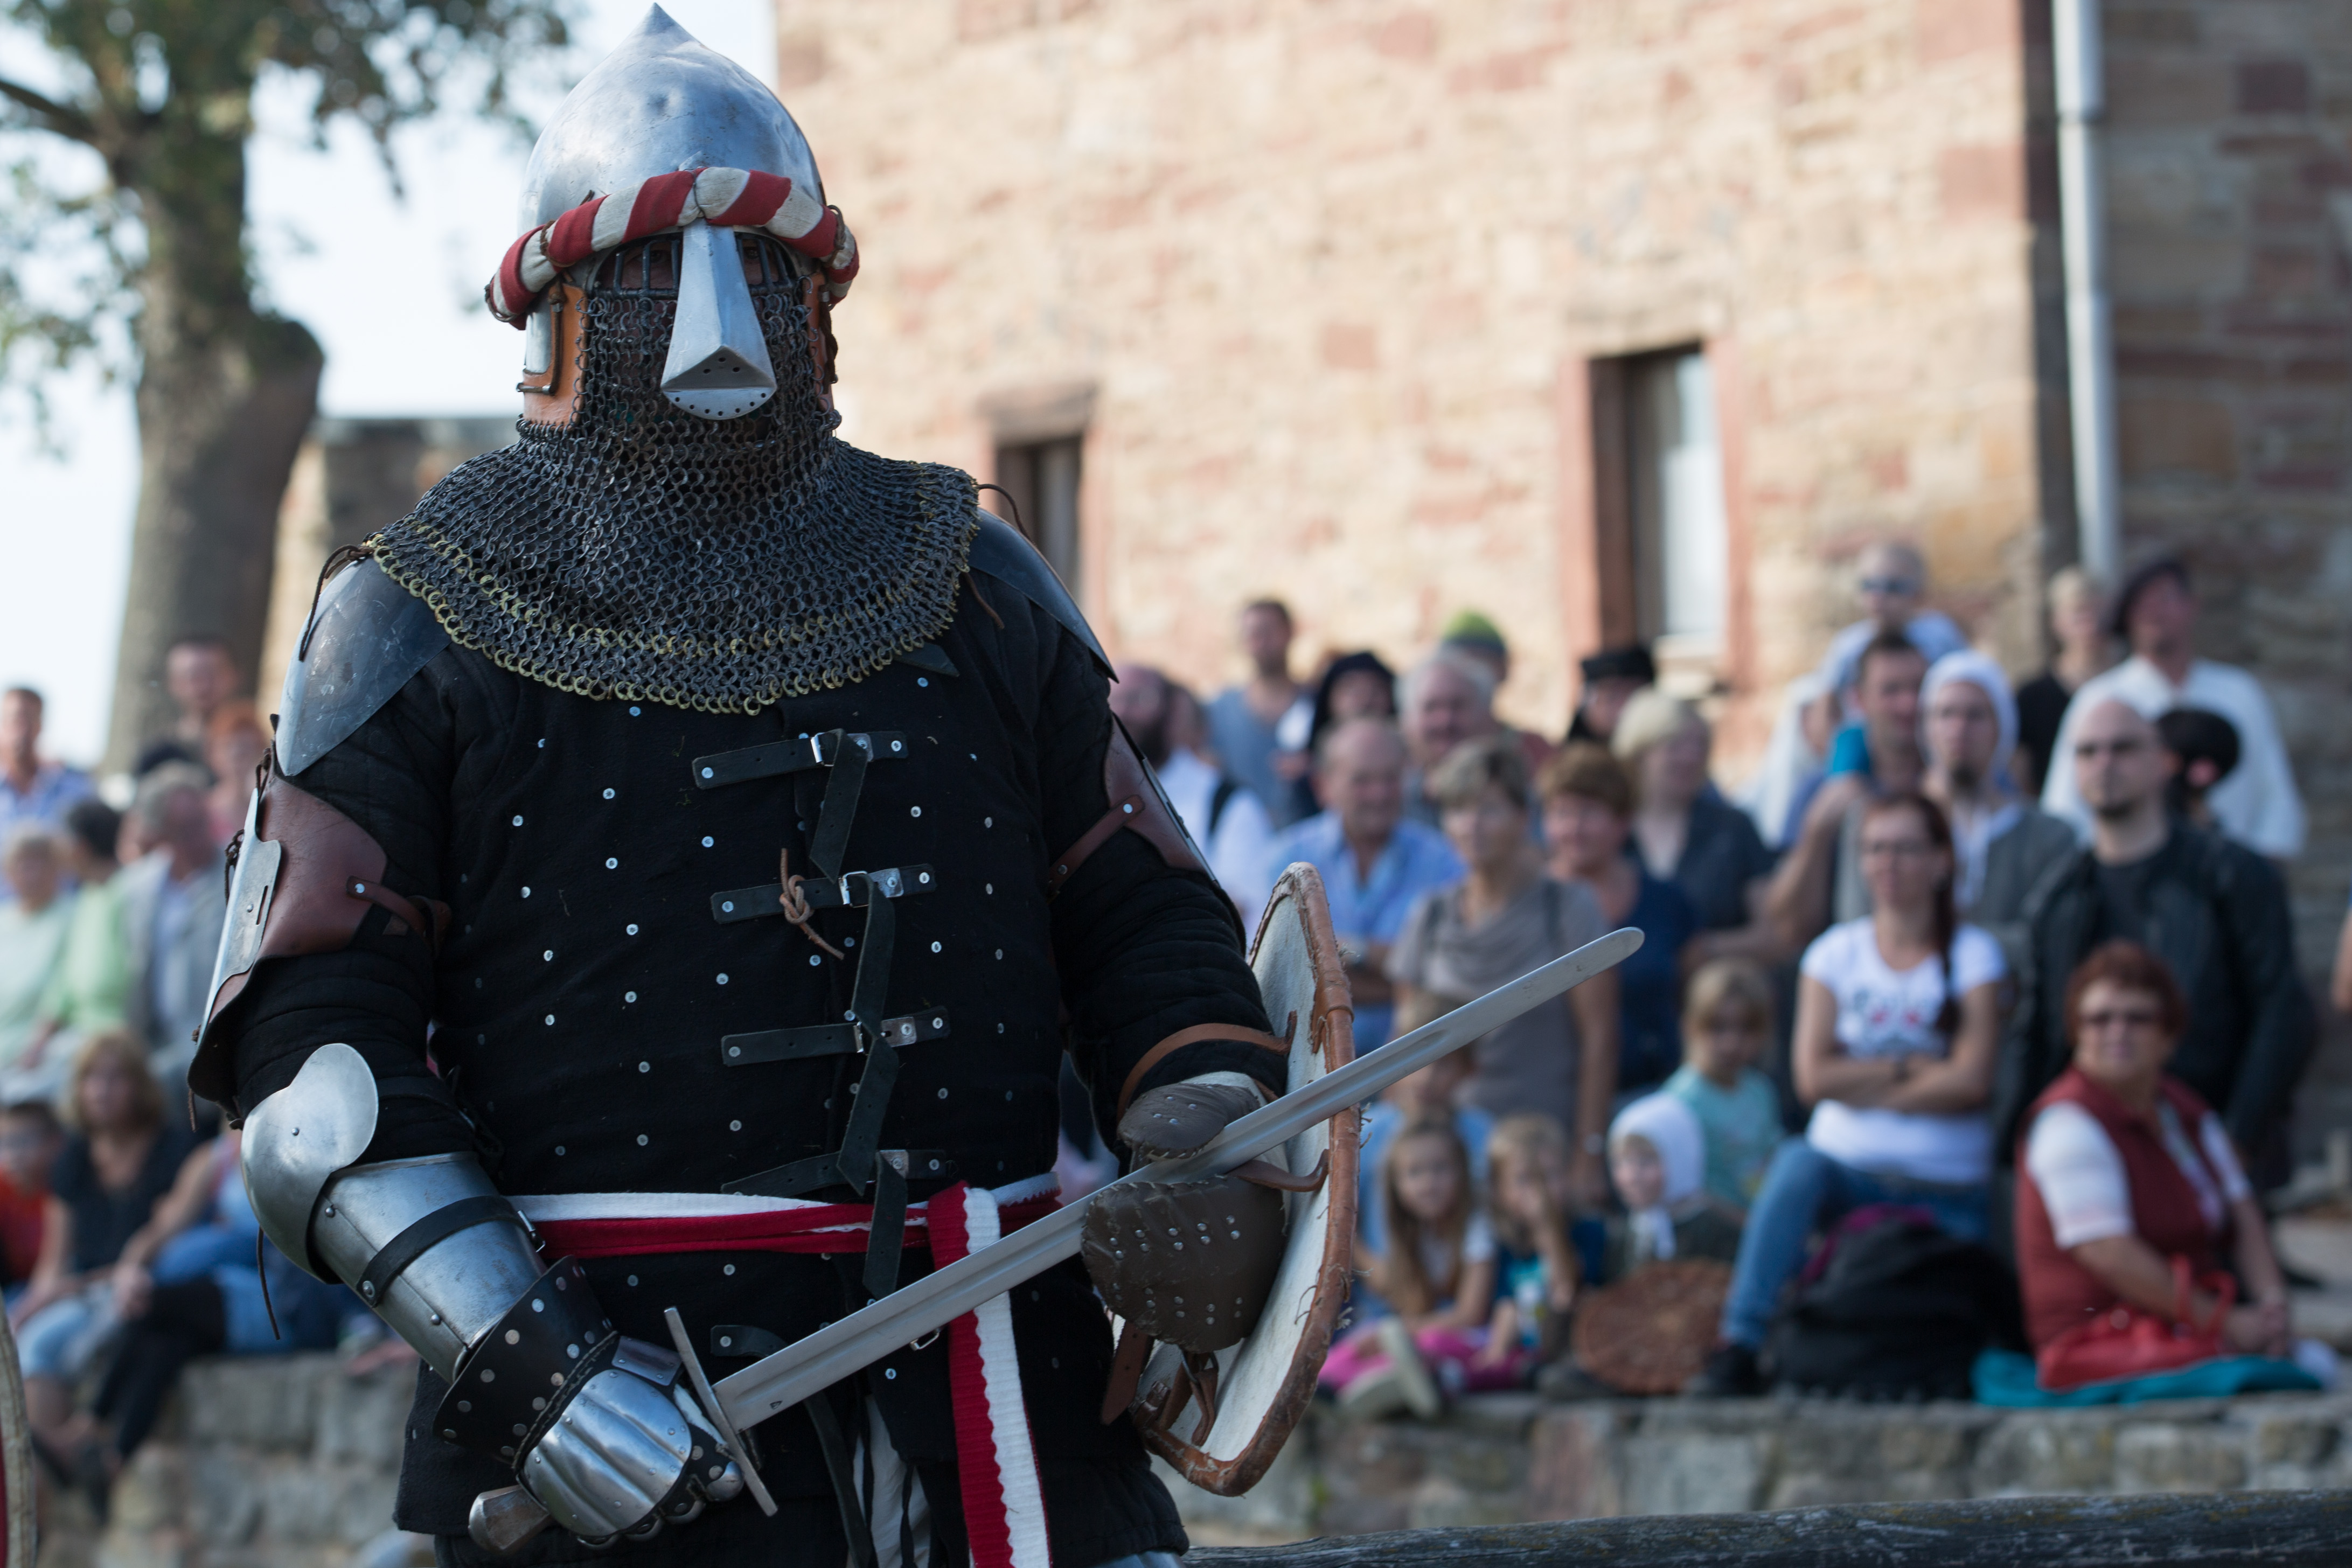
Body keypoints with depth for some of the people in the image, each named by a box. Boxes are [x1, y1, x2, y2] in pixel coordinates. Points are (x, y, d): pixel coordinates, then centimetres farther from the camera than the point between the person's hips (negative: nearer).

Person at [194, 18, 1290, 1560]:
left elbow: (1146, 921, 19)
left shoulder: (977, 589, 15)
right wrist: (513, 1358, -14)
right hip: (625, 1383, -3)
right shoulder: (424, 624, 4)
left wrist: (1209, 1152, -1)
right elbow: (306, 1032, -2)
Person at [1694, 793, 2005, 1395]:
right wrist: (1912, 1068, -8)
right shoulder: (1835, 952, 7)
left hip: (1946, 1187, 0)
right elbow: (1814, 1077, -3)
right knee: (1796, 1166, -34)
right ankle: (1739, 1348, -37)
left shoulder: (1972, 955, 2)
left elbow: (1970, 1080, -9)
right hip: (1847, 1164, 0)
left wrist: (1862, 1086, -6)